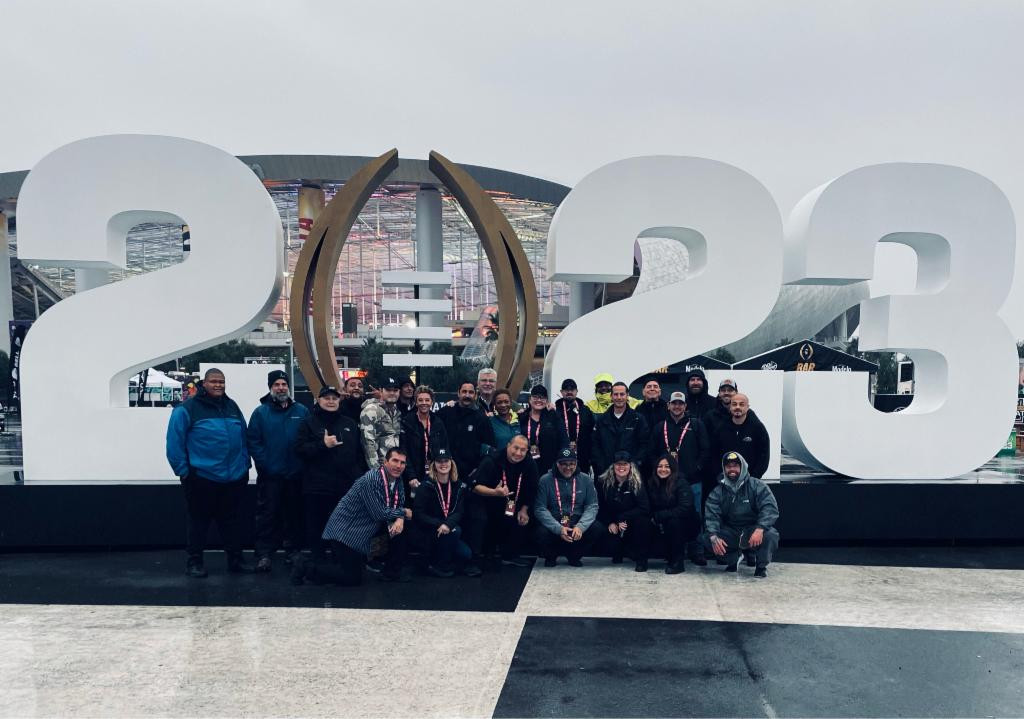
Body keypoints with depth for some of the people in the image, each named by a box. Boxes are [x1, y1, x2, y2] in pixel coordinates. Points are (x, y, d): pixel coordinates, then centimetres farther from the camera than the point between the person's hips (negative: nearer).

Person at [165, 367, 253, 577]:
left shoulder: (232, 407, 12)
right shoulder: (187, 409, -7)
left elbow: (243, 438, 17)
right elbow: (174, 443, -9)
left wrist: (245, 464, 12)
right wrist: (183, 471, -10)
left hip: (235, 478, 5)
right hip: (202, 478, -5)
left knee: (233, 521, 13)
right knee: (199, 521, 6)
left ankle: (235, 559, 24)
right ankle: (194, 562, 19)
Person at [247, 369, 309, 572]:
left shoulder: (301, 412, 5)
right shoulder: (260, 412, -1)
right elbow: (252, 441, -6)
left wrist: (303, 462, -6)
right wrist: (264, 464, -13)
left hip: (295, 474, 2)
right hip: (270, 475, -2)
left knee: (294, 514, 11)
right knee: (267, 514, -1)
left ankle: (294, 550, 23)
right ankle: (263, 554, 4)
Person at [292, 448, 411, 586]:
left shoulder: (397, 479, 0)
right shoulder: (371, 479, -26)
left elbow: (399, 505, 6)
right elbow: (379, 514, -27)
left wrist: (400, 519, -16)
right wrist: (403, 512, -13)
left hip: (365, 527, 8)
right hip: (344, 530, -8)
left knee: (400, 524, -4)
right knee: (352, 578, -4)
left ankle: (393, 570, 9)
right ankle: (305, 567, 9)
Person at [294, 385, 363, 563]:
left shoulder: (349, 424, 14)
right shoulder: (309, 423, 2)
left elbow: (359, 450, 20)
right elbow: (299, 449, -7)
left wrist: (356, 474, 11)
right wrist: (322, 445, -18)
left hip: (346, 486, 3)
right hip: (317, 487, -3)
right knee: (317, 527, 1)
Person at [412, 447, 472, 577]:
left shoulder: (459, 486, 0)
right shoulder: (426, 486, -12)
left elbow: (460, 512, -6)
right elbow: (418, 514, -15)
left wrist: (448, 524, -28)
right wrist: (439, 524, -27)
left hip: (446, 532, 5)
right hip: (425, 534, -5)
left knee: (466, 555, -14)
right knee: (455, 530, -28)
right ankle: (438, 566, -10)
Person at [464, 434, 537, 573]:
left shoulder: (530, 464, -10)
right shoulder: (492, 460, -24)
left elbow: (531, 491, 2)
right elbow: (475, 486, -27)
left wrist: (524, 510, -5)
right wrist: (494, 492, -42)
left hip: (510, 502, 6)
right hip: (482, 499, -5)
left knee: (523, 519, -5)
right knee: (480, 519, -28)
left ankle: (510, 555, 12)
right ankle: (475, 560, -22)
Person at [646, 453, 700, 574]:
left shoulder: (681, 484, -18)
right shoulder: (652, 484, -1)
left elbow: (685, 508, -30)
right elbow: (649, 507, 5)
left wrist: (658, 516, -25)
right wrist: (652, 518, -18)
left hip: (686, 527, -6)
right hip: (662, 527, 6)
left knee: (674, 521, -34)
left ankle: (677, 562, -19)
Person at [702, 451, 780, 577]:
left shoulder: (757, 486, -6)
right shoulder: (718, 491, 1)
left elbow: (770, 508, -19)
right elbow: (711, 515, -11)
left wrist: (760, 529, -37)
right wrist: (714, 537, -30)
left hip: (753, 531, -2)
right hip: (730, 533, 3)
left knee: (770, 535, -34)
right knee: (706, 537, -21)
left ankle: (761, 566, -2)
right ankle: (733, 559, 9)